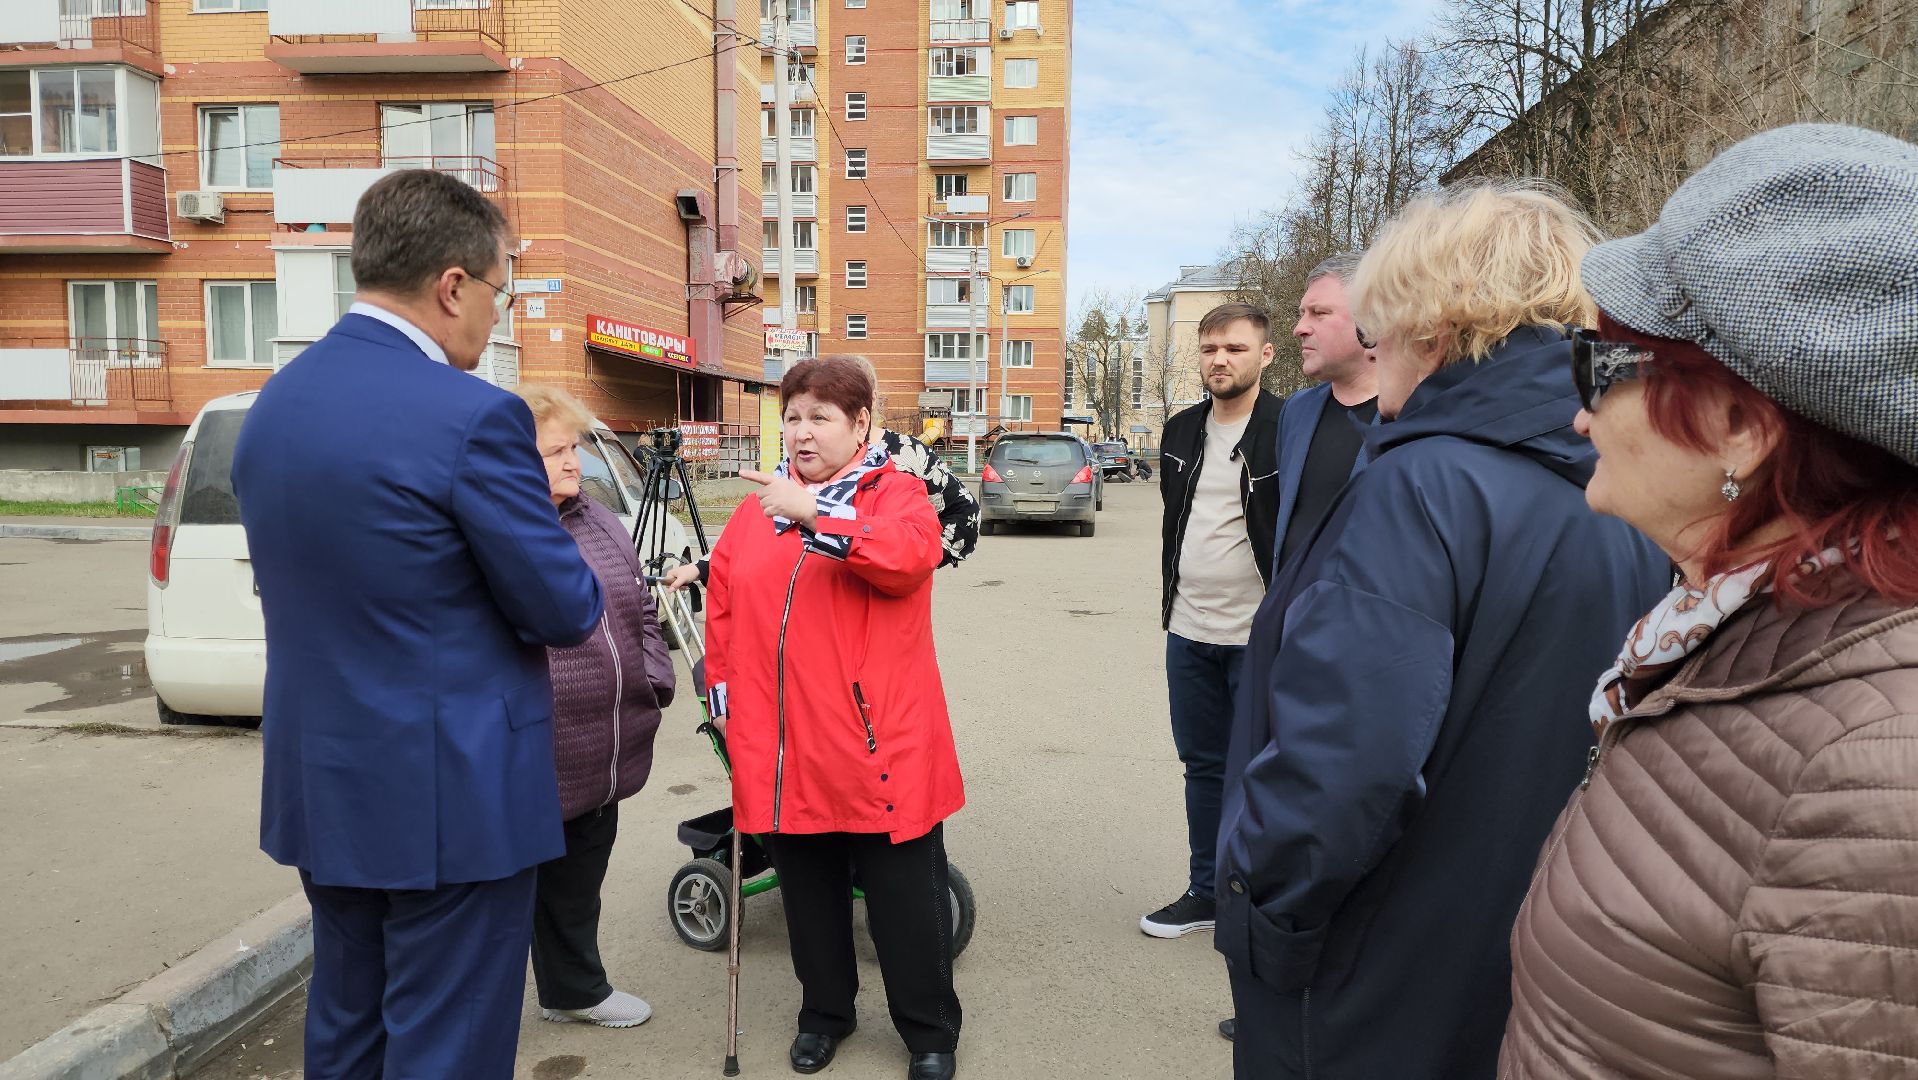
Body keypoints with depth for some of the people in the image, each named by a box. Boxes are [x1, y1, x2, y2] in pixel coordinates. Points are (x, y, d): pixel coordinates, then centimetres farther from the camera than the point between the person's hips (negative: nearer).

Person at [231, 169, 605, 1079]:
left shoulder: (270, 406, 5)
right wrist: (556, 582, 6)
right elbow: (566, 611, -16)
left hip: (318, 782, 8)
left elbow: (293, 583, 13)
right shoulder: (472, 416, -21)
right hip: (450, 794, -8)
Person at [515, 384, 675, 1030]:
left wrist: (654, 682, 9)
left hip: (601, 758, 7)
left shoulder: (600, 524, 12)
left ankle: (575, 990, 42)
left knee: (579, 880, 23)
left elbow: (642, 612, 20)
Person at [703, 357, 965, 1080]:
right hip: (781, 753, 4)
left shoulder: (896, 493, -2)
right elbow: (723, 607, 15)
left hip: (879, 749, -4)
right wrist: (724, 696, 10)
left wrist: (812, 514, -34)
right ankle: (824, 1010, 41)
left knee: (905, 899, 7)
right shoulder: (757, 507, 11)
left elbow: (912, 552, -25)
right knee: (809, 893, 20)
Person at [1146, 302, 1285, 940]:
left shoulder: (1291, 430, -11)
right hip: (1189, 631, 6)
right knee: (1203, 765, 16)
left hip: (1261, 635, -6)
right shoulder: (1182, 431, 9)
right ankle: (1205, 892, 30)